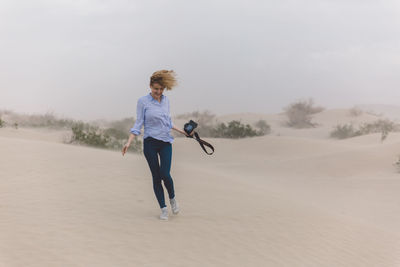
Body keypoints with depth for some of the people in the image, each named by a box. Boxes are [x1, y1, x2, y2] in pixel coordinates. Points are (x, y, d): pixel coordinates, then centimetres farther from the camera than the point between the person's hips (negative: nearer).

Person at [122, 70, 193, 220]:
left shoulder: (165, 100, 10)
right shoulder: (143, 101, -3)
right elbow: (138, 123, -3)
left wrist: (181, 131, 24)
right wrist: (129, 142, -12)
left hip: (165, 142, 3)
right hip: (150, 143, -3)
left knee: (165, 174, -12)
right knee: (156, 176, 0)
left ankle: (172, 198, 15)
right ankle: (163, 208, 10)